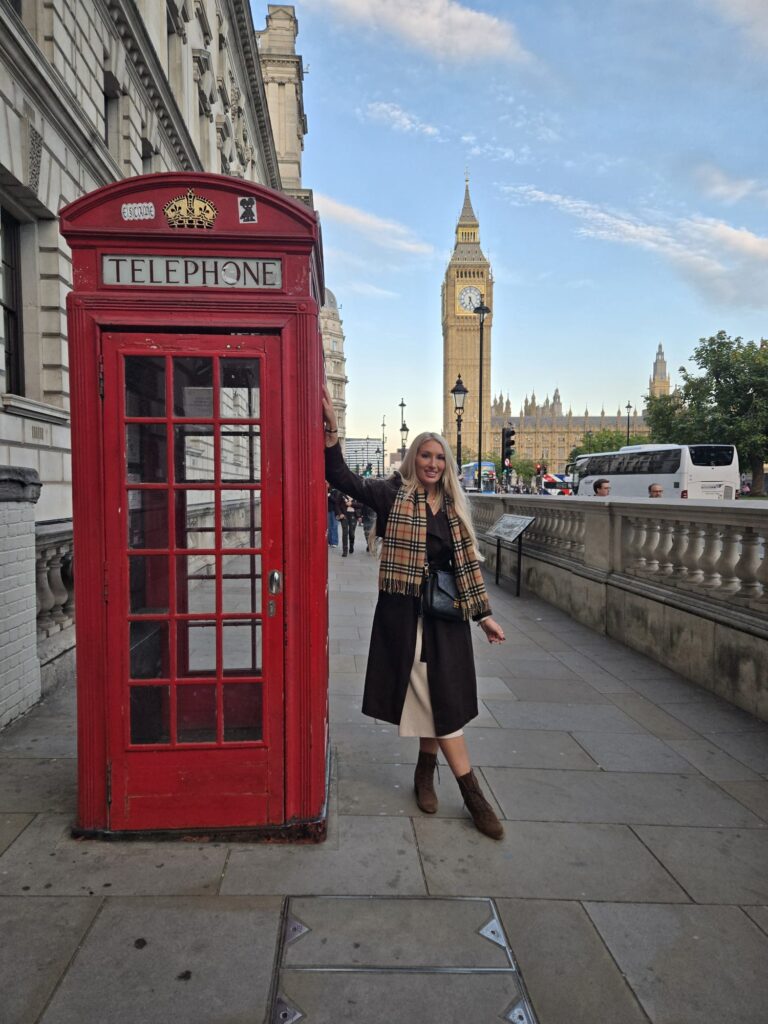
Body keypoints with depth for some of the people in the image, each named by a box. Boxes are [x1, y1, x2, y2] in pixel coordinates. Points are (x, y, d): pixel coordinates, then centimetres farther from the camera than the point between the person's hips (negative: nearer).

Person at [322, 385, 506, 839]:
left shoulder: (454, 507, 10)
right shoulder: (393, 495, -2)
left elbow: (468, 563, 12)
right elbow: (343, 478, -13)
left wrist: (484, 613, 11)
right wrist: (331, 430, -25)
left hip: (445, 614, 4)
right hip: (404, 612, -4)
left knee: (441, 698, 8)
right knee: (433, 699, 1)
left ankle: (426, 771, 33)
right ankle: (472, 793, 12)